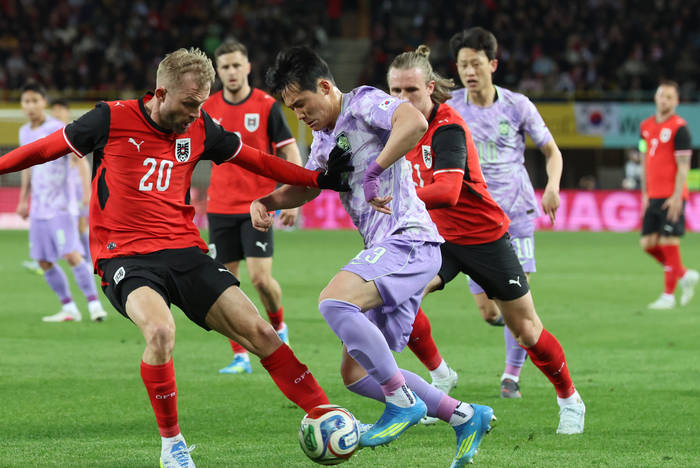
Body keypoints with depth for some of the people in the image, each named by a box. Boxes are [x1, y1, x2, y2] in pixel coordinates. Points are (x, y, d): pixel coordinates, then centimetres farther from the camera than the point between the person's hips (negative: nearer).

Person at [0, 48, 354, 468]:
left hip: (184, 252, 4)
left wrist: (320, 179, 13)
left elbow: (255, 160, 19)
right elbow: (48, 147, 9)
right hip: (124, 256, -4)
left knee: (257, 330, -9)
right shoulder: (114, 119, -5)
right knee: (160, 330, -32)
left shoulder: (200, 129, 6)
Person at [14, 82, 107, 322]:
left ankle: (94, 304, -13)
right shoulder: (25, 132, 10)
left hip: (61, 206, -7)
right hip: (39, 208, 7)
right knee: (44, 261, 5)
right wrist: (23, 200, 24)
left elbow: (81, 161, -15)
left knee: (71, 255, -17)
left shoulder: (58, 130, -11)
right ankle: (69, 309, 13)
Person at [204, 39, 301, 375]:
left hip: (256, 205, -3)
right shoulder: (208, 108, 4)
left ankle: (278, 327, 18)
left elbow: (289, 152, -2)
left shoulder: (266, 106, -5)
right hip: (220, 206, 3)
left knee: (260, 277, -12)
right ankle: (240, 356, 7)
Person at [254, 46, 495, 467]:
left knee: (334, 301, -32)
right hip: (386, 253, 10)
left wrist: (374, 171, -26)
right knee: (357, 373, 6)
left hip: (408, 240, -10)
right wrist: (265, 201, 13)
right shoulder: (325, 137, 21)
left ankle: (403, 401, -21)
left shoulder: (365, 102, -7)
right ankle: (465, 417, 12)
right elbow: (305, 186, 33)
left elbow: (415, 122, -26)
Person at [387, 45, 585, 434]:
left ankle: (569, 399, 27)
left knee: (526, 330, 6)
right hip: (440, 237, 6)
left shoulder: (448, 128, -26)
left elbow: (448, 191, -42)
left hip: (484, 237, -6)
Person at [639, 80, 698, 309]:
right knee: (648, 244, 5)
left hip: (671, 197, -7)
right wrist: (645, 193, 15)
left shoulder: (679, 127, -8)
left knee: (668, 244, -5)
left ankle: (669, 295, 2)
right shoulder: (646, 126, 12)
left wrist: (676, 197, -16)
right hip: (653, 196, 7)